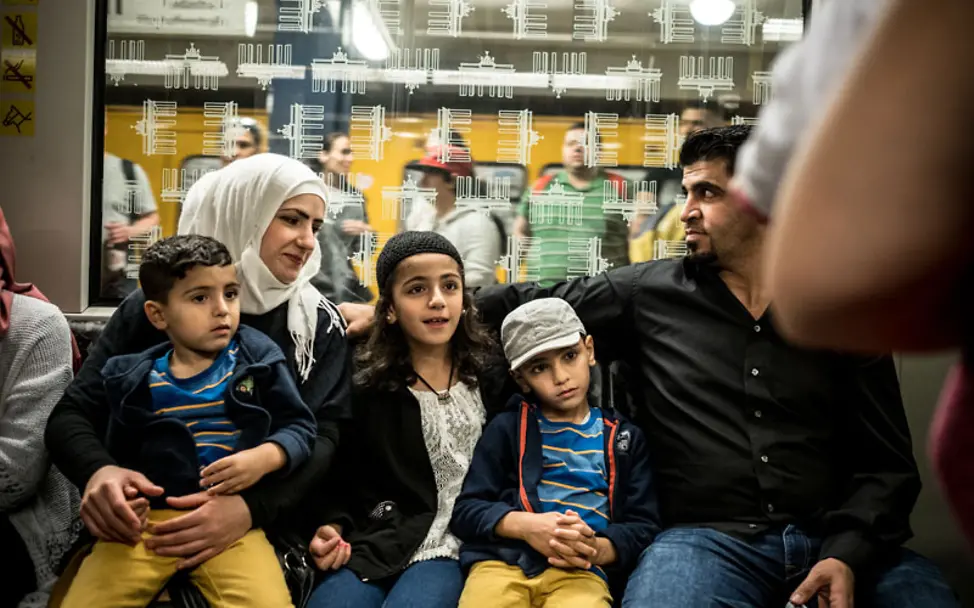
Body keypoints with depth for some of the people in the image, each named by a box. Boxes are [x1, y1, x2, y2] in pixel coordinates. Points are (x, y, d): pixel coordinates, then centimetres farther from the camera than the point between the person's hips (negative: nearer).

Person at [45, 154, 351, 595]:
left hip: (260, 529, 0)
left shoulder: (320, 323, 3)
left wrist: (251, 507, -25)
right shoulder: (153, 306, 3)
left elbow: (323, 436, -6)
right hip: (144, 525, 1)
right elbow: (71, 413, 2)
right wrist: (98, 470, -22)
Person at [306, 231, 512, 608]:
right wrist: (332, 526, -4)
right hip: (372, 546, 1)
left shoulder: (489, 373, 4)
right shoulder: (365, 385, 4)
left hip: (451, 548, -1)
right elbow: (343, 477, 12)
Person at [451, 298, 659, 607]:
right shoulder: (505, 428, 16)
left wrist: (597, 550, -9)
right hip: (502, 561, 0)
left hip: (579, 572, 0)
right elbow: (465, 511, 11)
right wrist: (523, 525, -10)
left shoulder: (625, 437, 20)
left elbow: (644, 527, 14)